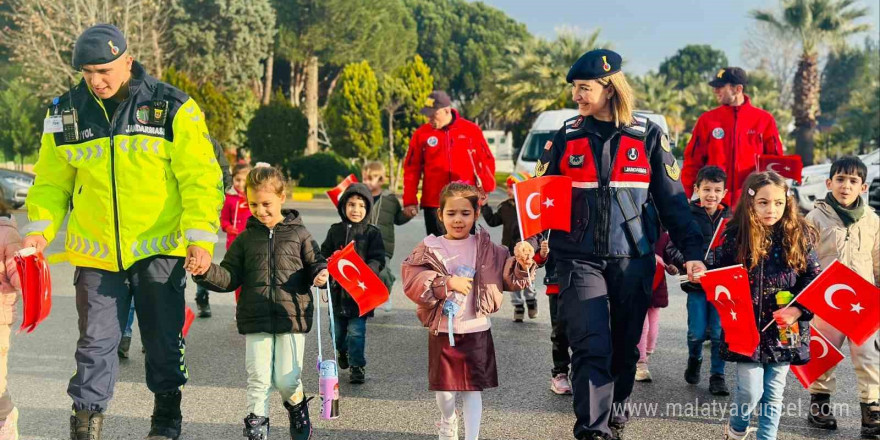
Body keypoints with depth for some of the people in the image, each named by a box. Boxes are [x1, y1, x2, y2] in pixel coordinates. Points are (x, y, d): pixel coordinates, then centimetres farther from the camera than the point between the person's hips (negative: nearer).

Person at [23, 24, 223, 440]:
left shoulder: (172, 108, -7)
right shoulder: (66, 111, 3)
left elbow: (200, 178, -8)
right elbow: (52, 181, 9)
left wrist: (200, 236, -16)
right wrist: (39, 228, -5)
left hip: (160, 249, -2)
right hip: (96, 252, 2)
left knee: (163, 339, 11)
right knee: (95, 342, 6)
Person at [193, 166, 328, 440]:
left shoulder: (298, 233, 5)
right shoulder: (246, 239, 10)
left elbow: (315, 262, 9)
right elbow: (229, 278, 6)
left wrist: (321, 274, -15)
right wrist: (206, 271, -13)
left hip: (293, 317, -2)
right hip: (255, 321, 2)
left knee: (286, 380, -2)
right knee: (259, 379, 0)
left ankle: (297, 408, 29)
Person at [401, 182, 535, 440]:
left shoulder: (485, 249, 0)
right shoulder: (430, 249, -4)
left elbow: (511, 277, -1)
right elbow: (412, 279, -16)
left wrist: (522, 262, -22)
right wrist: (448, 283, -24)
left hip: (476, 331, 0)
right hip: (442, 331, 0)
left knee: (473, 388, 3)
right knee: (444, 387, 12)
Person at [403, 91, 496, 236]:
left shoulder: (471, 130, 0)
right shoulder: (422, 134, 2)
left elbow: (487, 161, 5)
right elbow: (412, 169, 4)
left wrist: (485, 188, -5)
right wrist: (410, 200, 0)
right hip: (434, 203, 0)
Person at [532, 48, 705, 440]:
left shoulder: (648, 136, 2)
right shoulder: (567, 137, 5)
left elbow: (672, 200, 5)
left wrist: (692, 252, -1)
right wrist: (530, 238, -8)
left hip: (633, 260, 1)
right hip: (579, 260, 0)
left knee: (625, 349, 12)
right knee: (591, 348, -11)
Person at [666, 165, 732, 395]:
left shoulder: (730, 217, 4)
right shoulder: (687, 215, -3)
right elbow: (672, 248, -3)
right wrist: (687, 263, -19)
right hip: (696, 282, -1)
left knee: (718, 332, 0)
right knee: (697, 332, 2)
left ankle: (717, 375, 15)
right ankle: (694, 360, 33)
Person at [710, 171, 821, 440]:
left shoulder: (800, 237, -1)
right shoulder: (735, 236, -6)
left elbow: (814, 281, 0)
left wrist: (799, 310, -13)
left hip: (785, 331, 2)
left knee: (773, 394, 9)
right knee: (750, 391, -2)